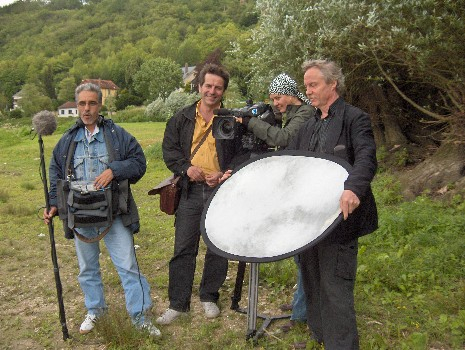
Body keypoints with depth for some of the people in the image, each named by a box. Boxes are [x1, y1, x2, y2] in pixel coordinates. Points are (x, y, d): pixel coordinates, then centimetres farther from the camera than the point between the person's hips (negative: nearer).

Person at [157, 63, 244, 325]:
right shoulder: (182, 118, 9)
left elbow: (242, 155, 3)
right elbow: (169, 149, 8)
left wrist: (224, 175, -13)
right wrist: (186, 168, -10)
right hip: (190, 191, 1)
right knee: (183, 248, 3)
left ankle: (209, 297, 28)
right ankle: (178, 303, 15)